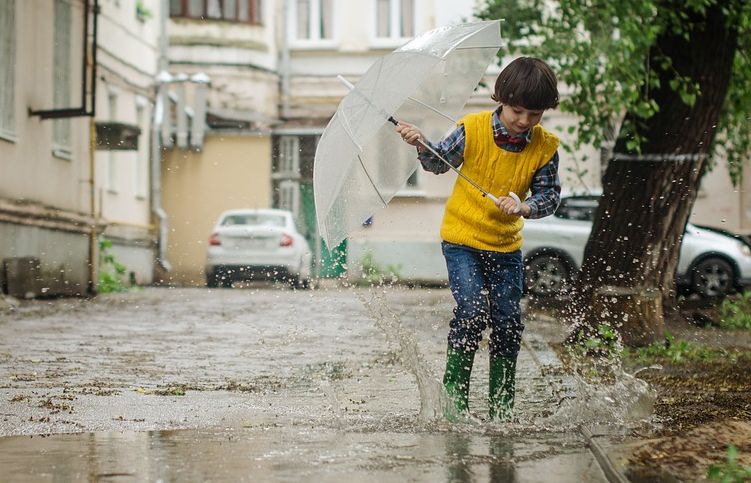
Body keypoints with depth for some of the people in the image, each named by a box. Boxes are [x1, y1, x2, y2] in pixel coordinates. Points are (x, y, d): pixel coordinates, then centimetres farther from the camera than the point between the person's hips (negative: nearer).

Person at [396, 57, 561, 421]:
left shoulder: (545, 147, -7)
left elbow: (550, 195, -4)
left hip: (506, 245, 3)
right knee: (472, 310, -18)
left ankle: (501, 406, 15)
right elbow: (440, 162, 3)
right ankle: (454, 392, -1)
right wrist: (422, 145, -17)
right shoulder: (473, 129, -12)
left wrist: (524, 207, -24)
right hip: (462, 239, -3)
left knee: (508, 322, 1)